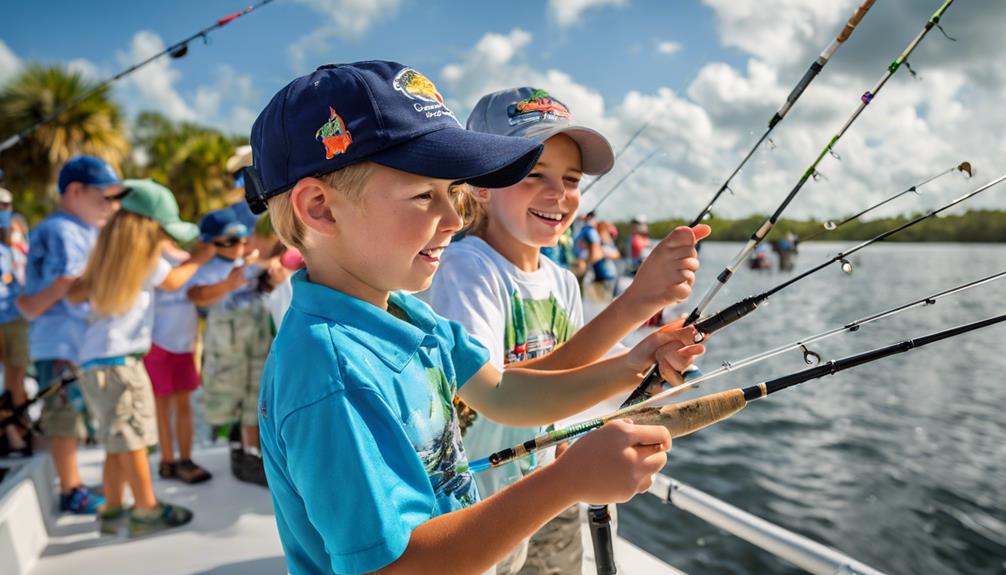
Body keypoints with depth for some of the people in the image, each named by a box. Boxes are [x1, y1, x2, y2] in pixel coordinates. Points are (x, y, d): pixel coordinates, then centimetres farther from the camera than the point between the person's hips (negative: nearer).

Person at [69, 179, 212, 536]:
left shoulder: (109, 255, 13)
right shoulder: (143, 257, -10)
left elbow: (75, 294, 8)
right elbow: (172, 282, 2)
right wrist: (200, 258, 15)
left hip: (94, 360, 8)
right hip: (118, 360, -8)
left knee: (118, 440, 14)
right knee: (132, 437, -2)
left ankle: (113, 511, 22)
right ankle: (146, 511, 6)